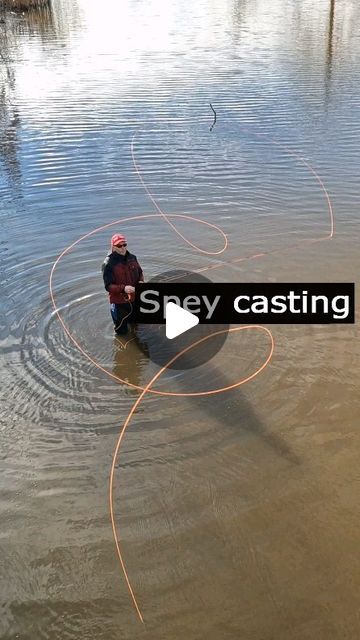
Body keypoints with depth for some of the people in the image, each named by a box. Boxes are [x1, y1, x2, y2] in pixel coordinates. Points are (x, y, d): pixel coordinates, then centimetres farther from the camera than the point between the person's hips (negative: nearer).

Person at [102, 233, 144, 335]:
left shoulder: (132, 258, -3)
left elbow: (140, 272, 12)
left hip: (134, 299, 5)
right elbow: (108, 286, -20)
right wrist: (123, 288, -34)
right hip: (119, 301, -5)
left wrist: (140, 281, -9)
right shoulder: (108, 264, -20)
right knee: (121, 331, 8)